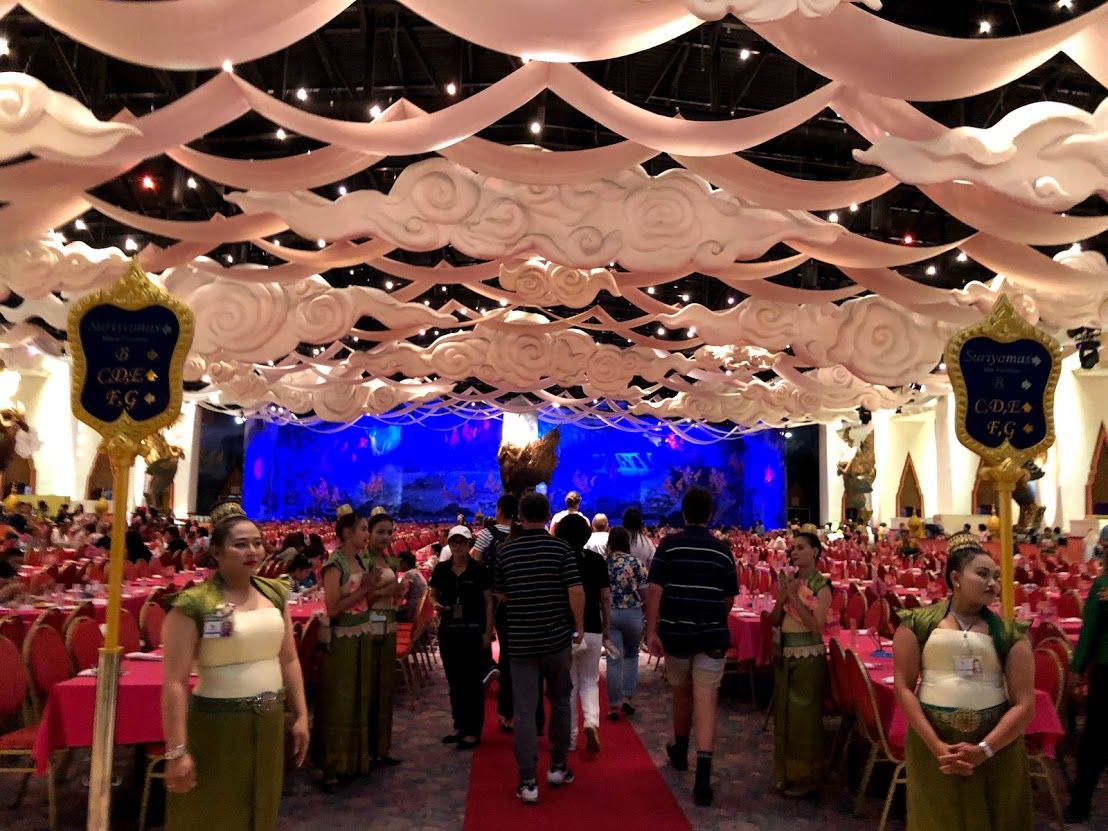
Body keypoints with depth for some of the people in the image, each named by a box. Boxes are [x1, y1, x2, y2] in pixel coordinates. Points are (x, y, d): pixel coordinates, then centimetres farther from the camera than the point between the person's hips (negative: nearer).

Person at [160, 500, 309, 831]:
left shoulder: (274, 593, 3)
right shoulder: (193, 603, -15)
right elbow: (174, 682, -15)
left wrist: (301, 715, 8)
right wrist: (176, 750, -17)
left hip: (270, 723, 5)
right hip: (217, 727, -5)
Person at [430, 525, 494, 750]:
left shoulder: (479, 570, -6)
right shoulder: (441, 569, 4)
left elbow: (489, 602, -5)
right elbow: (433, 594, 15)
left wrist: (488, 632, -10)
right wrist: (436, 605, -9)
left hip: (473, 631, -4)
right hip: (448, 631, 4)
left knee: (472, 682, 1)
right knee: (454, 681, 14)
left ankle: (473, 731, 9)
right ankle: (459, 726, 27)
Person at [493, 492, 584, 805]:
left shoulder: (505, 551, -1)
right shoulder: (561, 548, -7)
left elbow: (501, 595, 9)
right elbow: (576, 591, -13)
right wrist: (579, 626, -2)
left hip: (520, 641, 0)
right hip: (556, 638, 0)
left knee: (524, 710, 3)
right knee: (559, 702, 18)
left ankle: (527, 782, 1)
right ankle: (557, 767, 26)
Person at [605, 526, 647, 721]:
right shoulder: (635, 563, -7)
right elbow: (645, 591, -7)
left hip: (608, 614, 1)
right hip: (632, 614, -1)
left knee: (613, 659, 5)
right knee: (631, 655, 20)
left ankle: (614, 705, 6)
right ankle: (627, 698, 13)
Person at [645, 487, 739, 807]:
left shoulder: (669, 544, -4)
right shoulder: (722, 549, 2)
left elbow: (654, 589, -13)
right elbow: (729, 597, 8)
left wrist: (652, 630, -11)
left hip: (676, 632, 0)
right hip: (712, 635, 0)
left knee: (682, 694, 20)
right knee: (705, 700, -2)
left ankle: (680, 751, 41)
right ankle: (703, 774, -14)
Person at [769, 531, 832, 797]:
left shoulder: (822, 585, -10)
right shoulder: (789, 579, 6)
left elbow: (816, 625, -20)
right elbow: (775, 620, 5)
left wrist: (793, 595, -21)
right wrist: (782, 594, -10)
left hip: (808, 656, -6)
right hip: (783, 653, 6)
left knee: (804, 715, 2)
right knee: (783, 712, 13)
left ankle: (806, 776, 18)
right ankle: (785, 772, 28)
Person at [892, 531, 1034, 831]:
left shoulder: (1010, 633, 0)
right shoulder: (918, 623, -3)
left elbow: (1024, 703, -4)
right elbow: (903, 687, -5)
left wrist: (983, 750, -14)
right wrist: (937, 746, -13)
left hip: (996, 748, 1)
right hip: (932, 747, -1)